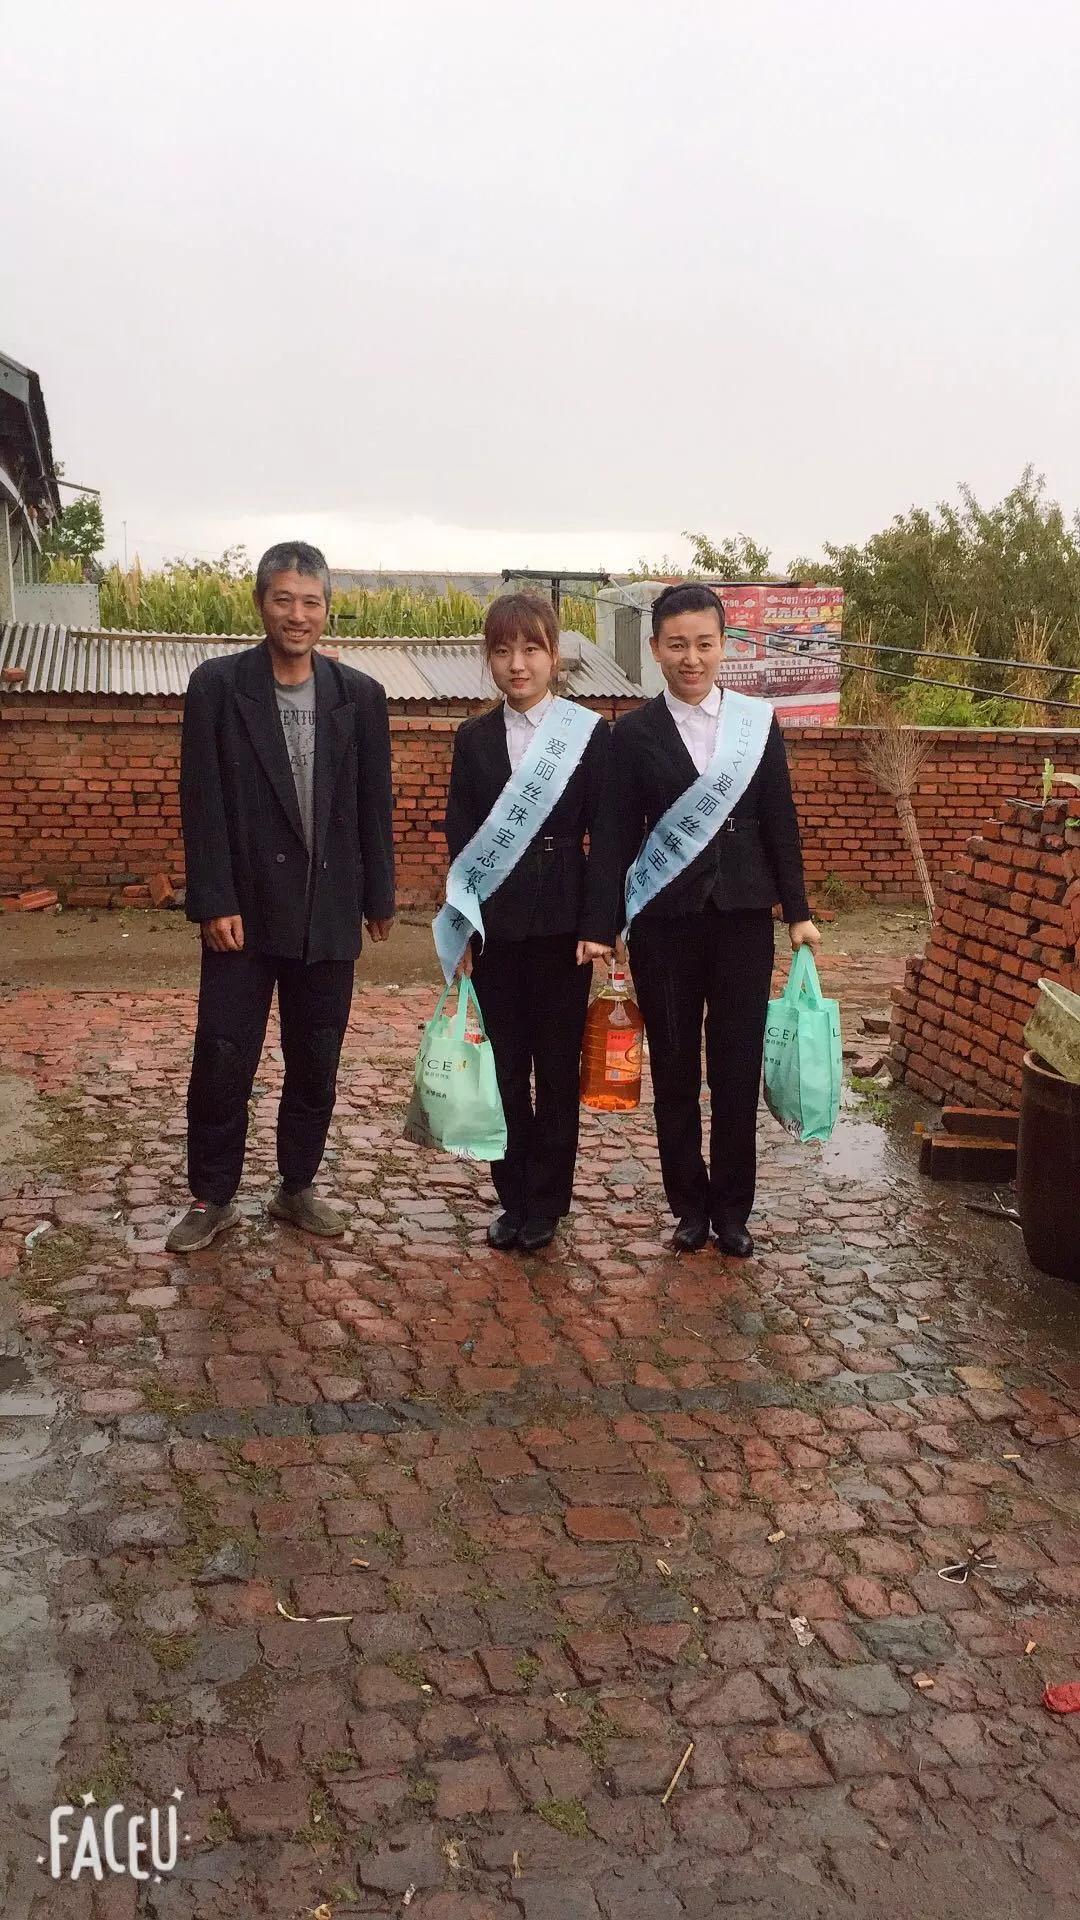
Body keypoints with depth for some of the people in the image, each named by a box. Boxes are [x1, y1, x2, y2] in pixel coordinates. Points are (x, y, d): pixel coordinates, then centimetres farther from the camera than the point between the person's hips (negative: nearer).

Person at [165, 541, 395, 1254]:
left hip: (329, 915, 2)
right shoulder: (217, 685, -3)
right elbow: (202, 802, -7)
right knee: (222, 1062, 2)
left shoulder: (360, 695, 3)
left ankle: (297, 1188, 27)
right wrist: (214, 902, -12)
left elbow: (375, 806, 7)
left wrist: (379, 897, 7)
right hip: (244, 911, -2)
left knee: (316, 1065, 11)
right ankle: (213, 1199, 18)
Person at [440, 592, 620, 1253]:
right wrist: (461, 927, 0)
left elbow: (605, 837, -5)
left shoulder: (591, 734, -2)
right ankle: (513, 1197, 20)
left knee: (558, 1067, 6)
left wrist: (599, 926, -12)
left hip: (561, 922, -2)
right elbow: (460, 839, 6)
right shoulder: (474, 738, 7)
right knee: (505, 1067, 7)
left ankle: (546, 1202, 19)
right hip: (493, 925, 2)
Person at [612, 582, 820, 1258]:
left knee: (739, 1065, 6)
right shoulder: (634, 733, 0)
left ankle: (732, 1207, 20)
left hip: (744, 917, 1)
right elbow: (621, 835, 1)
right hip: (666, 922, -1)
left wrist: (799, 911, 3)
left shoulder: (759, 722, 3)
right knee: (675, 1067, 8)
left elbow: (781, 822, 5)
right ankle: (690, 1201, 23)